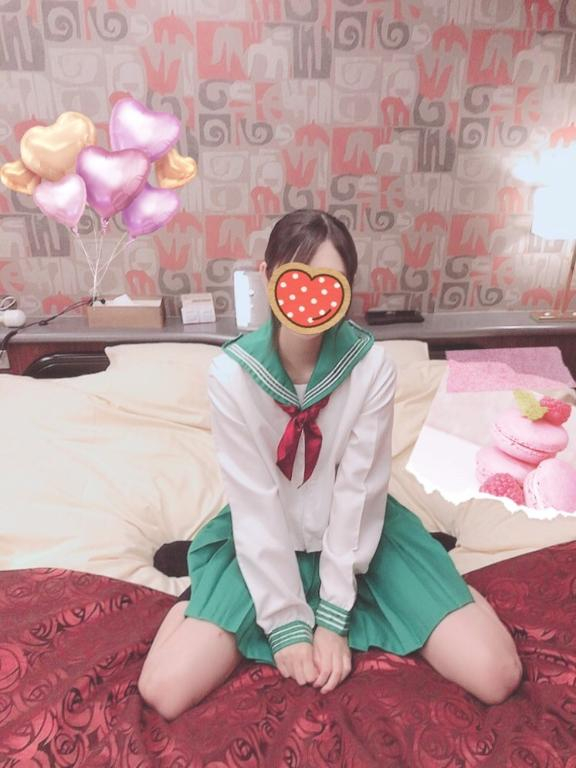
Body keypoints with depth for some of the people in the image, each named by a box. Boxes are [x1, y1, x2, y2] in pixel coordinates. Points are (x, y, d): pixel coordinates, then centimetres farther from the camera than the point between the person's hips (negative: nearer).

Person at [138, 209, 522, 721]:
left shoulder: (372, 366, -18)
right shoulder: (232, 373, -19)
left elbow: (359, 492, -14)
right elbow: (254, 504, -16)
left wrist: (332, 617, -12)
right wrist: (286, 624, -12)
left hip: (357, 531, 1)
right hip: (266, 539, 0)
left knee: (496, 677, -8)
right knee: (164, 692, -13)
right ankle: (201, 597, 16)